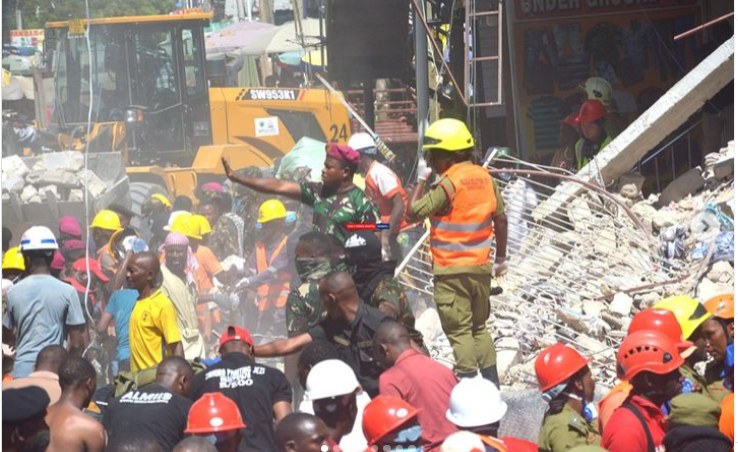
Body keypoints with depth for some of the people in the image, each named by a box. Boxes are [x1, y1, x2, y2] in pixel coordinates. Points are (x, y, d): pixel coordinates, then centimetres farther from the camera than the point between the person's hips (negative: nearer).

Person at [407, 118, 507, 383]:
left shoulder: (449, 184, -17)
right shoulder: (484, 177, 4)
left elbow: (414, 212, -16)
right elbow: (500, 219, 10)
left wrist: (421, 179, -5)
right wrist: (501, 257, 19)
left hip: (451, 271, -7)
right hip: (481, 267, 7)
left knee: (459, 332, -3)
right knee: (479, 328, 18)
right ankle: (492, 385, 18)